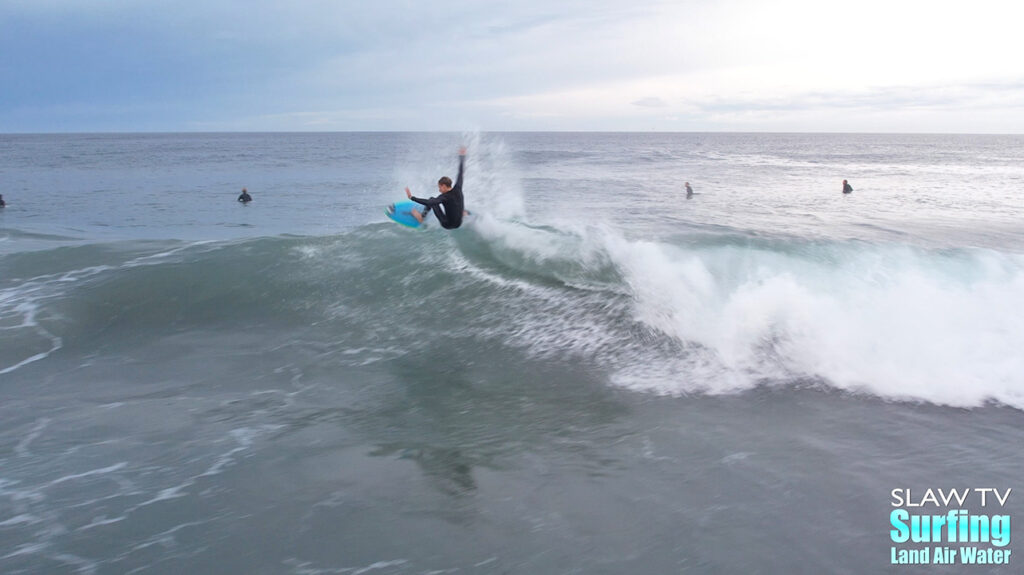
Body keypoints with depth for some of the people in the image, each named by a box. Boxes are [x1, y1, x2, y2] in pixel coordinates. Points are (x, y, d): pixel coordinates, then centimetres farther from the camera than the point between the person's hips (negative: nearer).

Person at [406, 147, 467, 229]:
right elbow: (461, 172, 5)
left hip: (448, 225, -6)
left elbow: (428, 203, -37)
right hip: (459, 224, 6)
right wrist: (462, 156, 18)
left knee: (432, 200, -1)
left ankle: (422, 217, 9)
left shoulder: (444, 197, -24)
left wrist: (411, 197, -37)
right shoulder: (457, 189, -9)